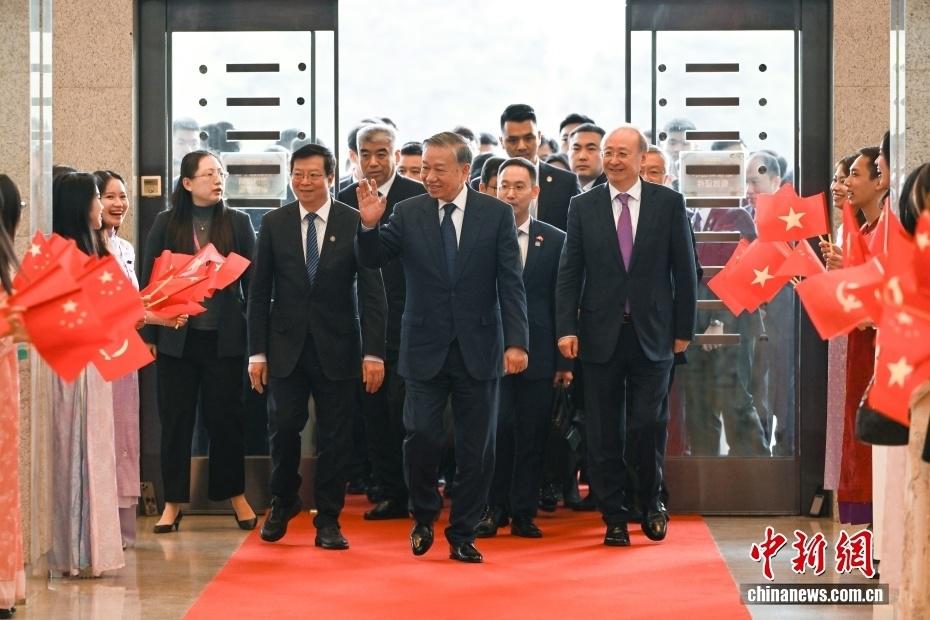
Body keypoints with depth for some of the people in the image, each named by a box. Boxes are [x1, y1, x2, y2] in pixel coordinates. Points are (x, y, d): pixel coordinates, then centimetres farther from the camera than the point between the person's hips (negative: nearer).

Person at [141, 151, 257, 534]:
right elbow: (149, 281, 4)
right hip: (177, 337, 1)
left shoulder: (238, 223, 2)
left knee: (226, 417, 6)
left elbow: (252, 281, 2)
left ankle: (236, 495, 20)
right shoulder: (166, 224, 2)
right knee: (175, 420, 5)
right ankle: (173, 502, 14)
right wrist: (147, 334, 0)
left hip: (224, 338, 0)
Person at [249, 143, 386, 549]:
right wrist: (257, 352, 0)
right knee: (283, 429, 0)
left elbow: (372, 292, -5)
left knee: (335, 437, 3)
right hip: (286, 346, 1)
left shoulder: (355, 223, -4)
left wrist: (373, 353, -10)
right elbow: (259, 292, 4)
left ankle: (328, 520, 15)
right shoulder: (273, 224, 2)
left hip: (337, 347, -1)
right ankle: (283, 504, 24)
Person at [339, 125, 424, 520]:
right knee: (373, 409, 7)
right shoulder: (346, 200, 8)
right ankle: (390, 493, 16)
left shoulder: (419, 196, -4)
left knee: (402, 406, -7)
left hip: (406, 321, -4)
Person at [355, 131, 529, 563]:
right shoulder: (408, 214, 1)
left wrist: (516, 341, -10)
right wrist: (369, 225, -21)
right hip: (425, 349, 0)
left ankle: (463, 535, 18)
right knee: (421, 438, -4)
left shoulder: (497, 214, -1)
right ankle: (424, 517, 22)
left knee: (476, 447, 5)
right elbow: (372, 260, -1)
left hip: (478, 349, 0)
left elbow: (511, 283, -3)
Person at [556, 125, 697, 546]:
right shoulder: (583, 207, 4)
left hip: (652, 334, -1)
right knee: (604, 434, 4)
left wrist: (684, 329, 2)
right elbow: (569, 272, 3)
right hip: (601, 334, 1)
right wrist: (566, 328, -5)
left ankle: (651, 503, 22)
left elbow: (684, 270, 4)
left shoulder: (668, 203, 2)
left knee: (649, 425, -1)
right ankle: (614, 518, 14)